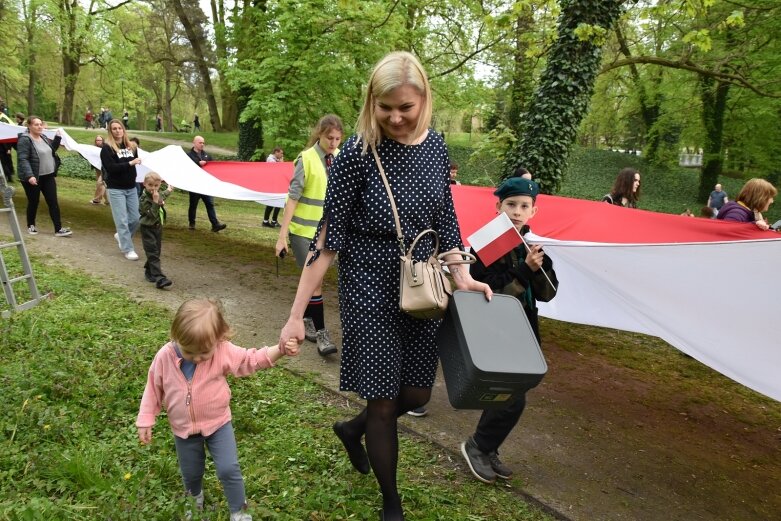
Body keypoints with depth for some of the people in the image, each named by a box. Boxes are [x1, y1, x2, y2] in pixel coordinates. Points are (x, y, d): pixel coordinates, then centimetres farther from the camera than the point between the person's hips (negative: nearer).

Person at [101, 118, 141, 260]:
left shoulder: (131, 146, 8)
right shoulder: (107, 148, -7)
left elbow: (135, 163, 11)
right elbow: (111, 168, -18)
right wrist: (130, 163, -20)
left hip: (131, 188, 5)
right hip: (116, 189, -5)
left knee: (136, 219, 8)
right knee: (122, 220, -3)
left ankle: (121, 236, 34)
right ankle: (128, 249, 5)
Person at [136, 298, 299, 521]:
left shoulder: (224, 351, -21)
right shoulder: (164, 357, -19)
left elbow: (253, 360, -14)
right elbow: (153, 389, -5)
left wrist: (281, 350, -30)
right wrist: (145, 421, -1)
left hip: (218, 423, -2)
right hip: (183, 429, 2)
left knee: (229, 469, -4)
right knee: (190, 473, 20)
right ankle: (195, 501, 54)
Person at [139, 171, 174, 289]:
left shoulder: (158, 194, 4)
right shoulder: (144, 199, -20)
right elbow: (152, 215, -26)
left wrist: (168, 191, 47)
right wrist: (156, 202, -33)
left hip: (158, 227, 8)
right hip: (148, 229, -8)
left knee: (156, 251, 14)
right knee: (153, 254, -13)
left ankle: (149, 272, 32)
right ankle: (159, 279, -22)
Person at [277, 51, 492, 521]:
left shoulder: (436, 147, -1)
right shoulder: (357, 154, -16)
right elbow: (328, 239, -16)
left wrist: (462, 277, 3)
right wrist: (297, 315, -16)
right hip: (371, 294, -5)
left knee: (417, 394, 16)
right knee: (383, 404, 7)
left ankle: (352, 429, 48)